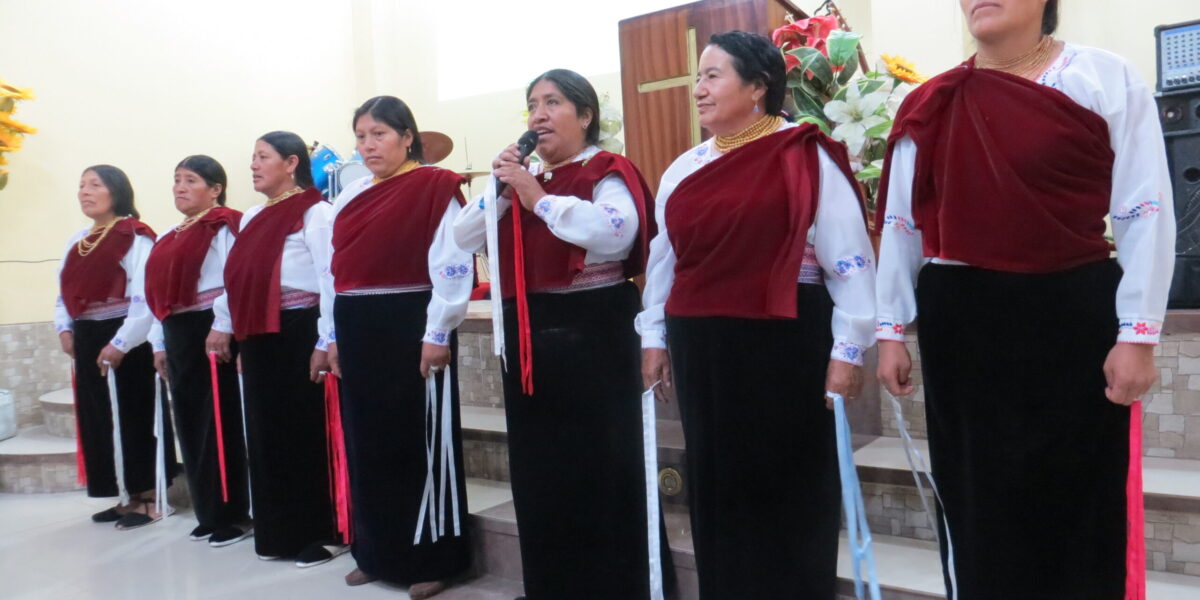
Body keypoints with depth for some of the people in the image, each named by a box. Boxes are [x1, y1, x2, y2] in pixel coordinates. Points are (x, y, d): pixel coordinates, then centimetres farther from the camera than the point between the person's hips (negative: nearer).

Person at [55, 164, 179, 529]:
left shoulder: (136, 237, -10)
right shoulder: (77, 242, 16)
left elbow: (146, 296, -18)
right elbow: (65, 291, 18)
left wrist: (121, 342, -21)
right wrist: (65, 328, 2)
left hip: (127, 342, -8)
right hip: (88, 341, 8)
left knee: (135, 418, -2)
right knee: (100, 420, 12)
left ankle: (149, 499, 9)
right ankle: (128, 497, 23)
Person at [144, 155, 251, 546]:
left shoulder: (225, 227, -7)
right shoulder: (172, 237, 19)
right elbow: (160, 290, 18)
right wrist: (160, 342, 15)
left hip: (212, 333, -9)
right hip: (178, 336, 9)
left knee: (222, 423, -3)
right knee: (191, 425, 12)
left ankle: (234, 514, 7)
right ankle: (209, 514, 22)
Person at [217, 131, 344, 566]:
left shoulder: (314, 212, -8)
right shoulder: (253, 217, 17)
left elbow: (331, 279, -15)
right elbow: (240, 277, 18)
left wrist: (326, 342, -19)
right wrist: (228, 329, 16)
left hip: (299, 333, -8)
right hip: (259, 337, 8)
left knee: (308, 432, -1)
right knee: (267, 432, 12)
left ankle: (324, 532, 12)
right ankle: (279, 533, 25)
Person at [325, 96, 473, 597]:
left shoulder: (436, 188, -7)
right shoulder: (351, 196, 14)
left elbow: (452, 265, -14)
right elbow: (338, 268, 16)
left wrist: (437, 333, -17)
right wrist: (335, 336, 13)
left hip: (411, 327, -7)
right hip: (358, 330, 7)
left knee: (419, 439, 2)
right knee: (368, 441, 13)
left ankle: (431, 558, 15)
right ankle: (379, 553, 28)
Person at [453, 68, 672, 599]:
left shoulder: (606, 171, -5)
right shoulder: (521, 177, 15)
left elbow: (617, 232, -25)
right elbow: (463, 238, 11)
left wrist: (541, 199, -17)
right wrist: (500, 191, -4)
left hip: (592, 331, -7)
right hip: (525, 335, 7)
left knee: (599, 470, 0)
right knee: (538, 469, 15)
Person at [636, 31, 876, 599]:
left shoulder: (805, 157, -6)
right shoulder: (683, 169, 12)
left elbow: (849, 257, -8)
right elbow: (663, 258, 16)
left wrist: (847, 349, -10)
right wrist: (654, 337, 14)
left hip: (784, 344, -5)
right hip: (701, 349, 6)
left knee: (789, 484, 6)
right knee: (717, 483, 14)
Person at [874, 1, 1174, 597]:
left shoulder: (1107, 79, -1)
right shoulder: (927, 108, 5)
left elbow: (1145, 211, -3)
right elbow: (900, 224, 7)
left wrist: (1138, 333, -8)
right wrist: (890, 331, 5)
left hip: (1074, 316, -1)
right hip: (959, 323, 2)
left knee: (1077, 495, 9)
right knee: (975, 498, 11)